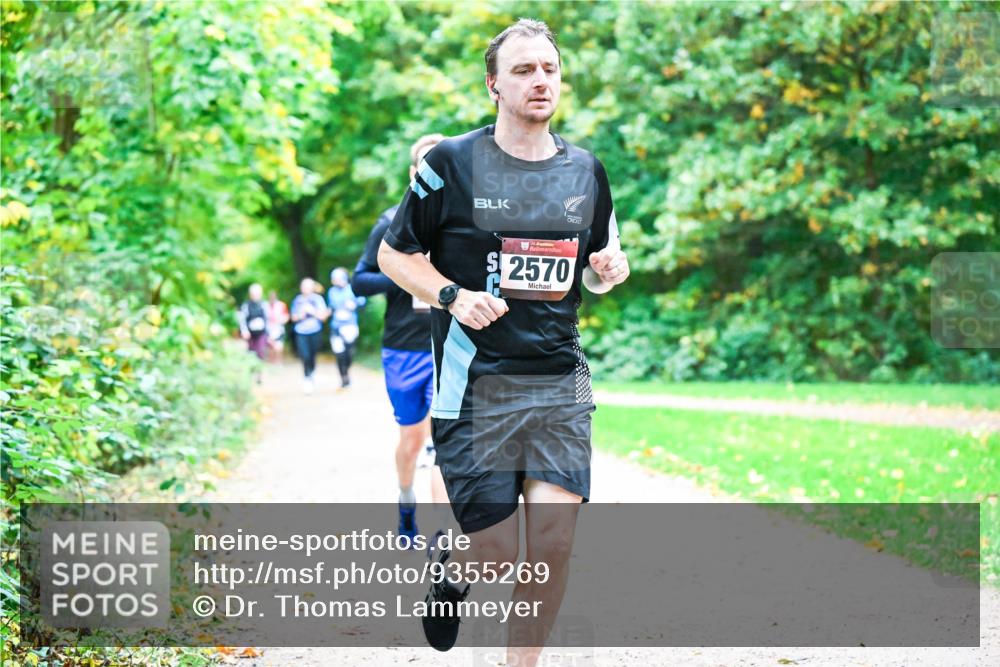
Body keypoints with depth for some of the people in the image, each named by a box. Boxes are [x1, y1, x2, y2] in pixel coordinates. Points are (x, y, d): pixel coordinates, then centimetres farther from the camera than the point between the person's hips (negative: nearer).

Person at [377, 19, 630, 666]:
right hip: (476, 386, -3)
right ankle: (451, 567, 34)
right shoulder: (452, 163, -3)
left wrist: (610, 270, -2)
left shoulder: (585, 170, 10)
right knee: (496, 556, -3)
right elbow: (394, 254, 4)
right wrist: (454, 296, -12)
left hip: (561, 384, 4)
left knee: (555, 544, -6)